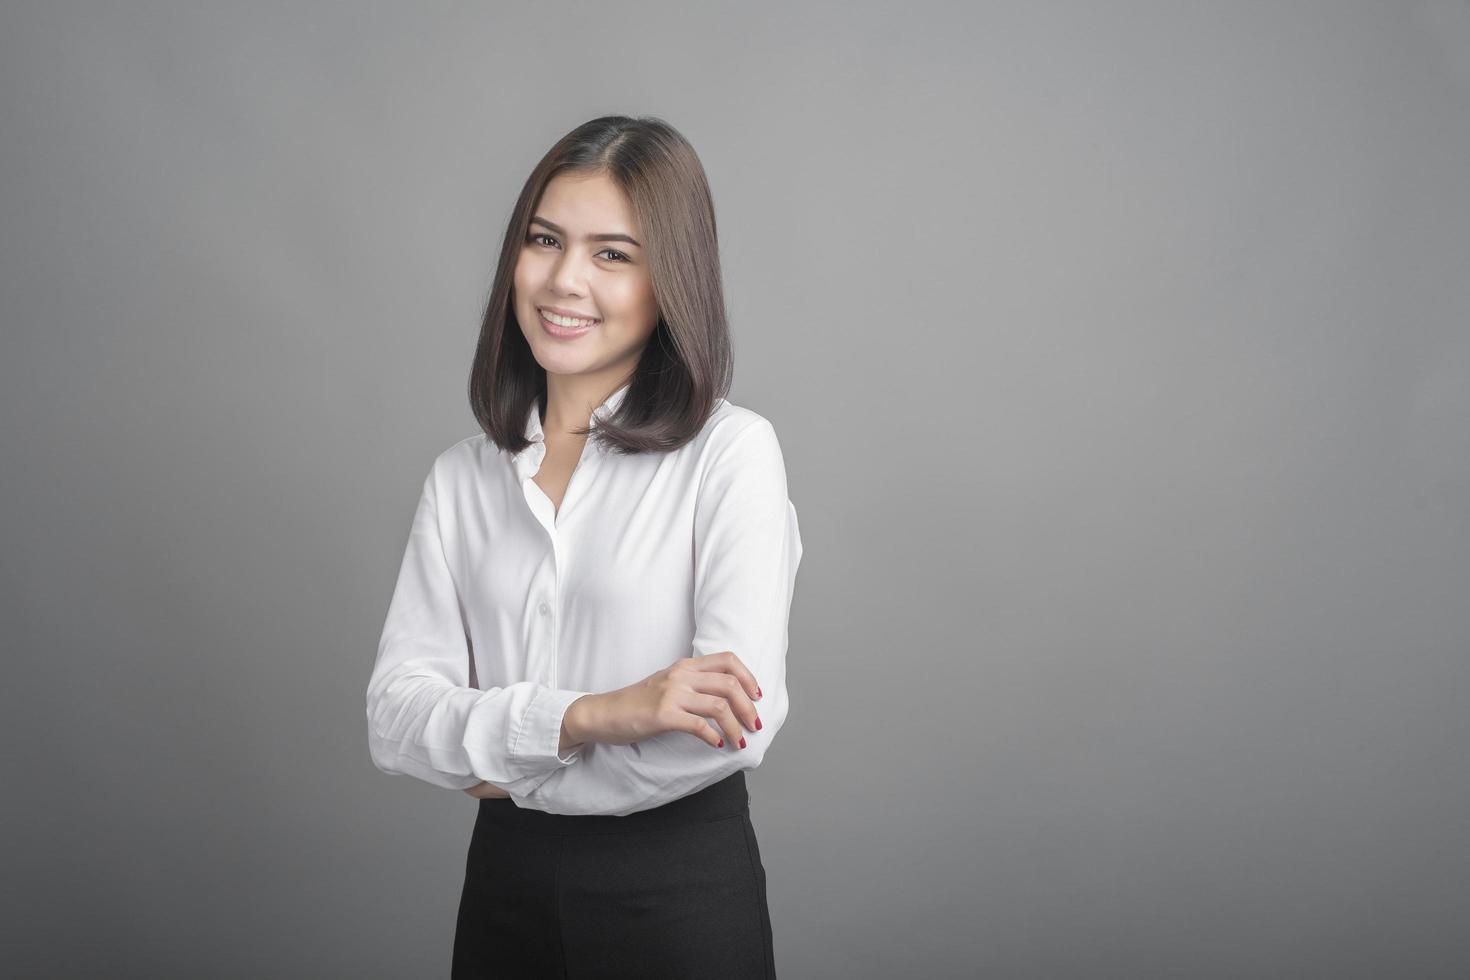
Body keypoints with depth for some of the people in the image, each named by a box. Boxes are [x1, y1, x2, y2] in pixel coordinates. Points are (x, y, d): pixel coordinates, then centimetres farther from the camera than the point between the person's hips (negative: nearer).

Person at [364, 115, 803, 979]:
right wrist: (589, 716, -22)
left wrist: (510, 772, -8)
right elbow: (395, 715, -5)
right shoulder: (464, 476, 4)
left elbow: (734, 728, -20)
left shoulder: (731, 451, -10)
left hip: (678, 886, -4)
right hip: (502, 881, 4)